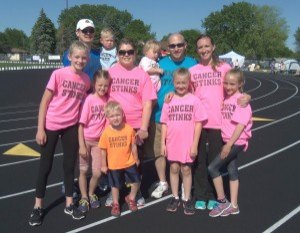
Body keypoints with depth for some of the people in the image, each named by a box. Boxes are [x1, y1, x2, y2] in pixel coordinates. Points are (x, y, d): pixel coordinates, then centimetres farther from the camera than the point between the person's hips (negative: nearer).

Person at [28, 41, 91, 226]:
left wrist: (82, 126, 4)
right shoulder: (58, 74, -12)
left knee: (70, 165, 10)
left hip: (71, 126, 3)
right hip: (51, 125, -3)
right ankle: (38, 207, 20)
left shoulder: (86, 79, -1)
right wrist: (40, 129, -10)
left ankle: (69, 204, 24)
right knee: (46, 166, 5)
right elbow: (44, 102, -9)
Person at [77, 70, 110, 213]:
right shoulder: (89, 99, -13)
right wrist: (82, 145, -14)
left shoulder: (108, 99, -3)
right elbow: (81, 124, -13)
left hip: (99, 141, 3)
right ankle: (84, 198, 25)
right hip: (86, 139, -2)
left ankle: (91, 194, 27)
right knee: (83, 171, 8)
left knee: (97, 173, 0)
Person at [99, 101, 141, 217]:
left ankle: (131, 198, 38)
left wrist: (136, 159, 7)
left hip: (129, 163, 1)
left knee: (136, 182, 11)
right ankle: (115, 204, 38)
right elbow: (103, 150, -6)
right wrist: (104, 165, -2)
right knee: (115, 185, 16)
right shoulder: (106, 132, -16)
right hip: (113, 165, -1)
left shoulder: (129, 129, -14)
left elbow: (133, 146, -2)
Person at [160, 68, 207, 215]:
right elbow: (164, 123, 5)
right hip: (172, 143, 2)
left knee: (186, 169, 6)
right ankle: (175, 198, 25)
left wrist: (195, 145, -8)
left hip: (187, 143, -2)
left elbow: (198, 123, -5)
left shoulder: (194, 100, -5)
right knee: (174, 168, 10)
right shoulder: (169, 101, 2)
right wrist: (163, 143, 1)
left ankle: (187, 199, 20)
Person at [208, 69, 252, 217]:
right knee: (232, 171, 12)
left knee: (212, 167, -7)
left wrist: (229, 144, -21)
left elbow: (241, 125, -20)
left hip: (236, 142, -7)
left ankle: (223, 202, 5)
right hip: (228, 140, 7)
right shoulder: (225, 97, 6)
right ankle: (233, 206, 23)